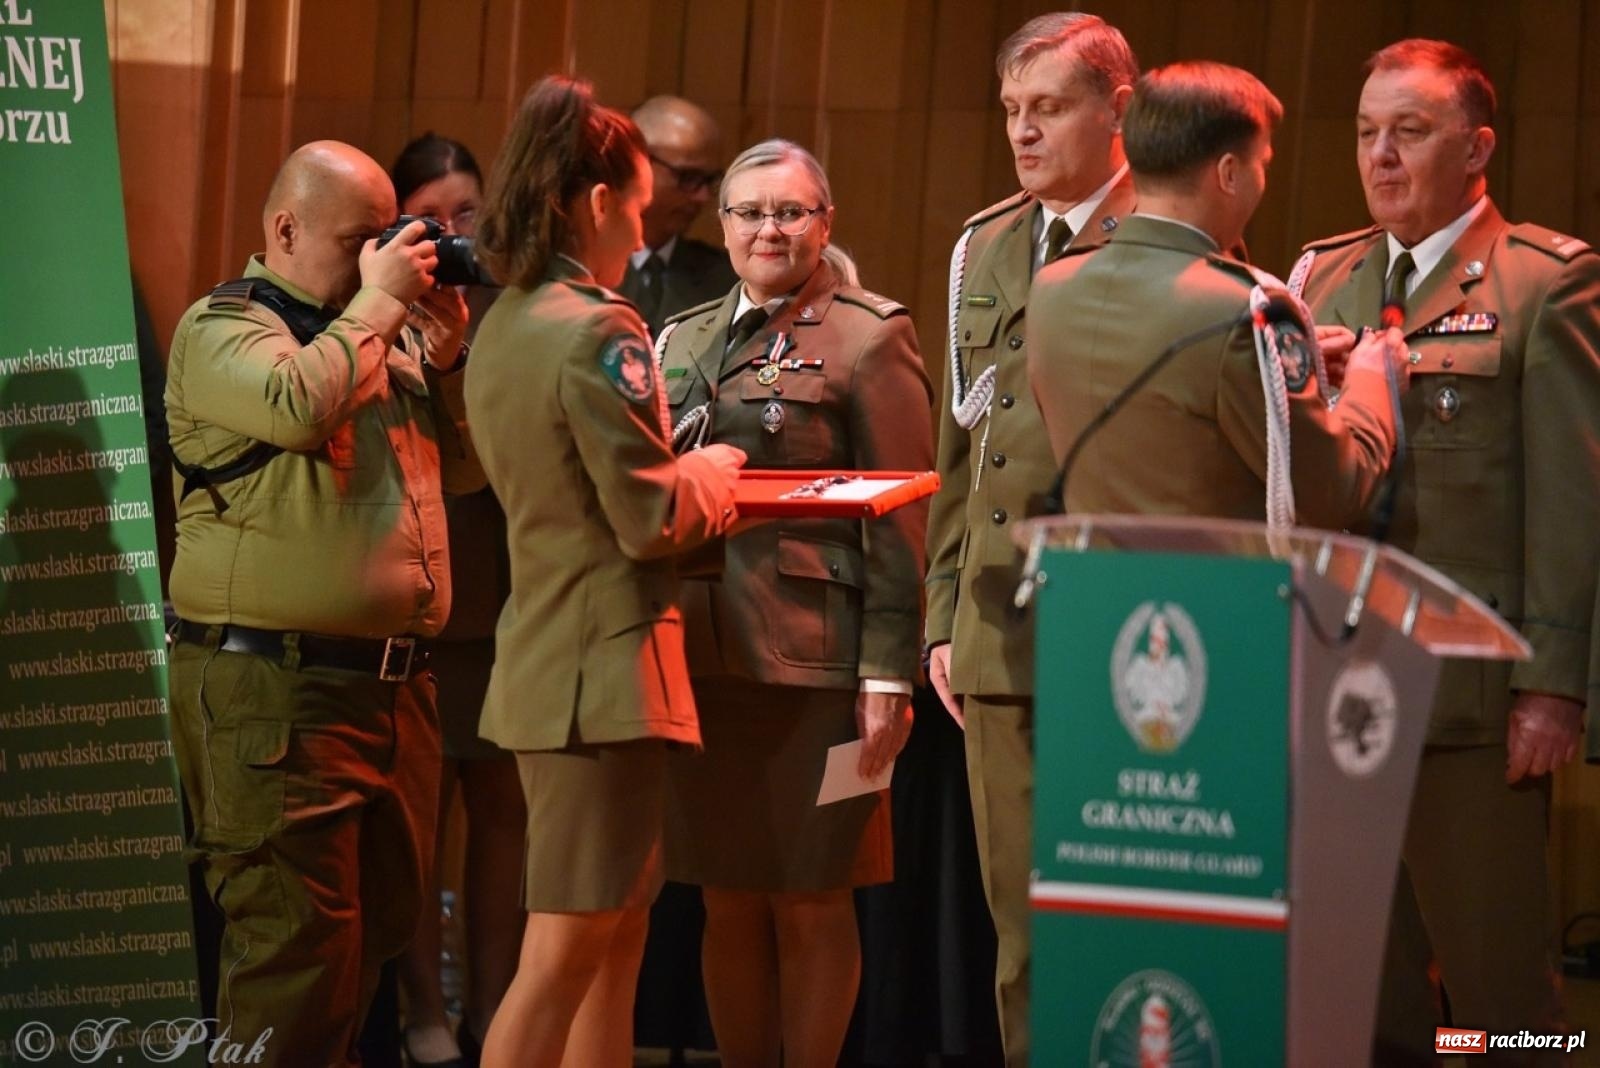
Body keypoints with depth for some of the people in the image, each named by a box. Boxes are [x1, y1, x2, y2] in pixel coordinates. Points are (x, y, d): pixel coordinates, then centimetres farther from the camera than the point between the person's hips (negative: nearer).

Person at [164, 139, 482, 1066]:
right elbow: (295, 405, -25)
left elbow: (466, 468, 20)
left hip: (395, 677, 8)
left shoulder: (387, 332, 18)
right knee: (298, 945, -10)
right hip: (276, 686, -8)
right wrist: (375, 304, -12)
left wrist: (445, 356, 6)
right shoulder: (223, 327, -4)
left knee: (383, 929, 12)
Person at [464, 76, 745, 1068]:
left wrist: (689, 479, 12)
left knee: (617, 940, 16)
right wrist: (715, 474, 1)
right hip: (606, 662, -9)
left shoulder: (503, 327, 10)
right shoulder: (596, 332, -17)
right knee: (565, 953, -6)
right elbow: (653, 520, -17)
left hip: (543, 658, 9)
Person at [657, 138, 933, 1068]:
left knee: (810, 903, 1)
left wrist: (888, 677, -13)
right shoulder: (685, 339, 16)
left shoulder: (871, 338, -1)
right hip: (698, 655, 5)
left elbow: (900, 521, -6)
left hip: (811, 662, -5)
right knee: (728, 900, 8)